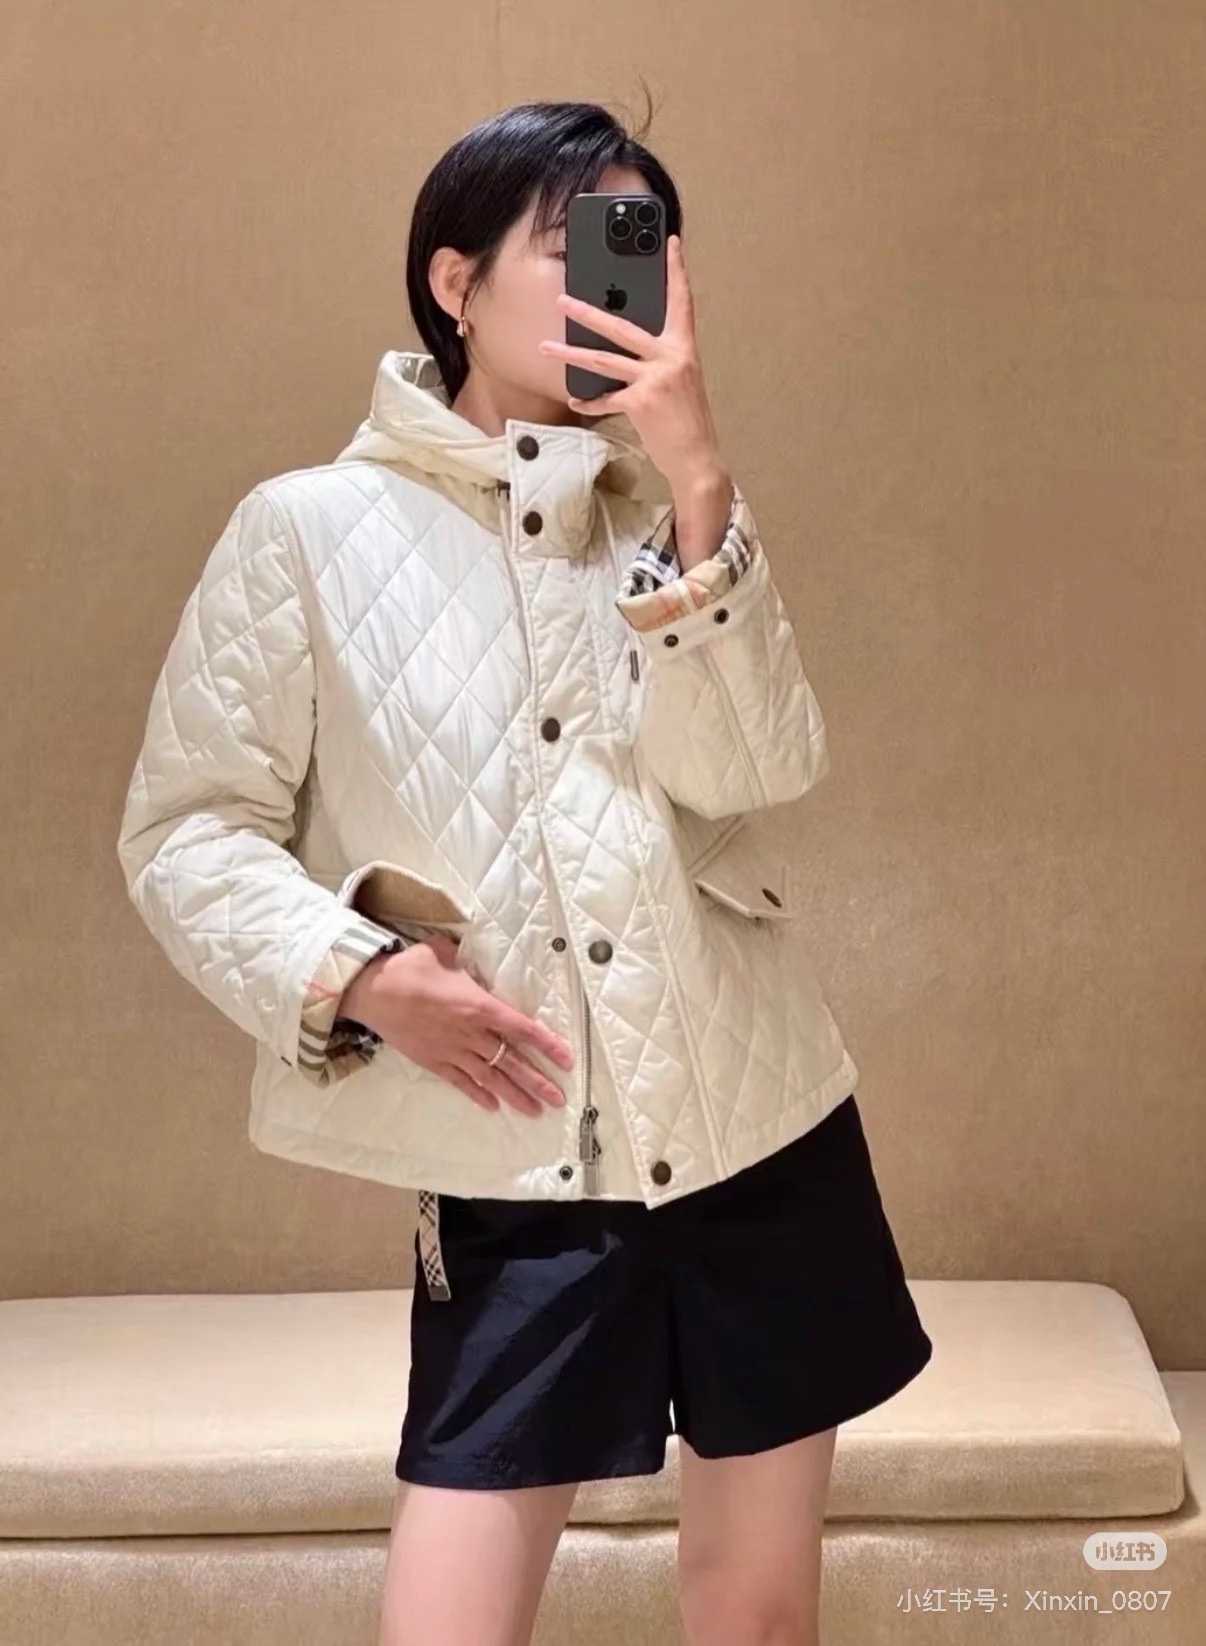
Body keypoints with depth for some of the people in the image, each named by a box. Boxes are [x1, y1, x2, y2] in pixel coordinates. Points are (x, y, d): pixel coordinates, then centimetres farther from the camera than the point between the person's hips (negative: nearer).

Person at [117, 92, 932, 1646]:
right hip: (516, 1175, -3)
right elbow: (181, 833, -2)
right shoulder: (308, 530, -3)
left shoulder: (671, 513, 8)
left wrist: (694, 474, -17)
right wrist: (351, 969, -18)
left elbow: (751, 771, -9)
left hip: (759, 1133, 4)